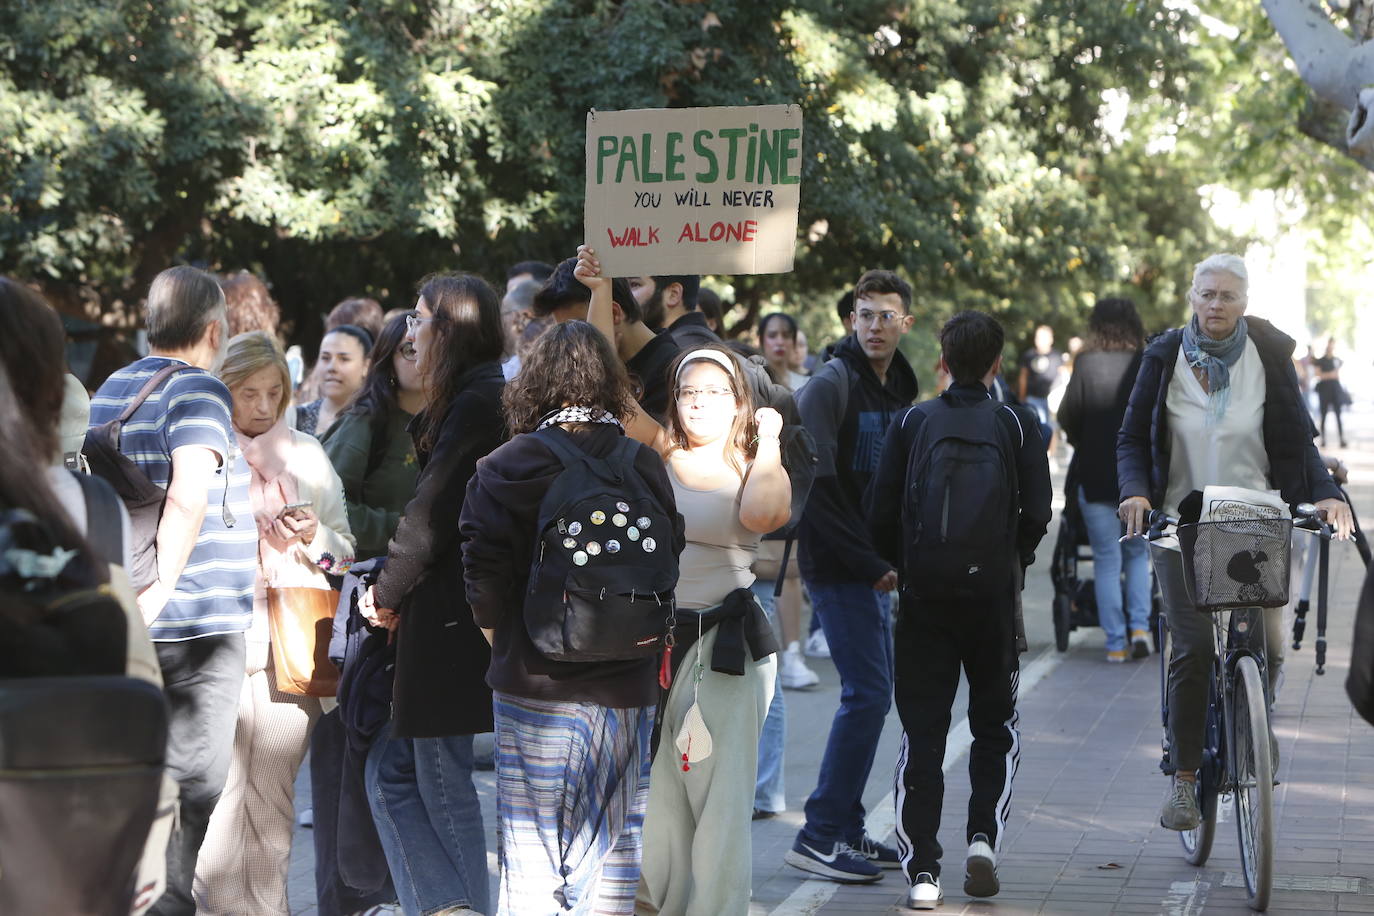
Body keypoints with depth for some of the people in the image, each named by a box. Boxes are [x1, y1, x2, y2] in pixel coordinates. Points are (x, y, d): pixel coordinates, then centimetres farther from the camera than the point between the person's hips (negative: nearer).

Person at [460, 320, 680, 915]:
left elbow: (483, 582, -8)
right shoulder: (645, 467, 0)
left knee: (531, 846, 4)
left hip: (532, 684, -2)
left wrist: (504, 645, 10)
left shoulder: (501, 470, -7)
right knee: (613, 843, 11)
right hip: (625, 686, 2)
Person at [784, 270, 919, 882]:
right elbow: (815, 484, -19)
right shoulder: (831, 385, -13)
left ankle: (846, 830, 18)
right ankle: (820, 836, -6)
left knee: (875, 691, 10)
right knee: (867, 691, -11)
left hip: (874, 566, 8)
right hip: (838, 566, -8)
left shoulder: (899, 389, 14)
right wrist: (869, 561, -19)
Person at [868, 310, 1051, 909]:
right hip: (994, 593, 0)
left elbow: (880, 514, -3)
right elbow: (1037, 513, -6)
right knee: (996, 724, 17)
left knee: (922, 731, 4)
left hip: (923, 595, 0)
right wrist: (1015, 560, 12)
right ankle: (983, 837, 0)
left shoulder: (911, 423, 1)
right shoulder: (1017, 425, 0)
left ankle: (922, 871, -2)